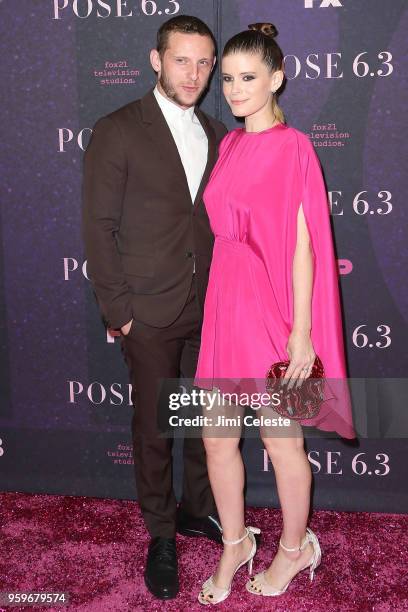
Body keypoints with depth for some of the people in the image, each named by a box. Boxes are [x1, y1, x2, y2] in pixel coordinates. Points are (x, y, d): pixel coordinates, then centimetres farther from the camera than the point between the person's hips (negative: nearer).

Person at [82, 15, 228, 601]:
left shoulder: (216, 134, 8)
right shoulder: (117, 131, -8)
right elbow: (99, 227, -9)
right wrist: (118, 310, -10)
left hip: (209, 308, 5)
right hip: (151, 312, -5)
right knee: (153, 426, 8)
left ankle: (199, 508, 37)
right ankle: (161, 534, 26)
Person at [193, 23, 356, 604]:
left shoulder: (292, 147, -11)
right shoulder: (230, 145, 10)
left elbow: (302, 245, -14)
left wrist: (301, 334, -15)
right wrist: (221, 301, 16)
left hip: (270, 310, -7)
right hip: (224, 303, 7)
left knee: (281, 441, 10)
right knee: (216, 437, 13)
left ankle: (295, 547, 33)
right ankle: (235, 544, 34)